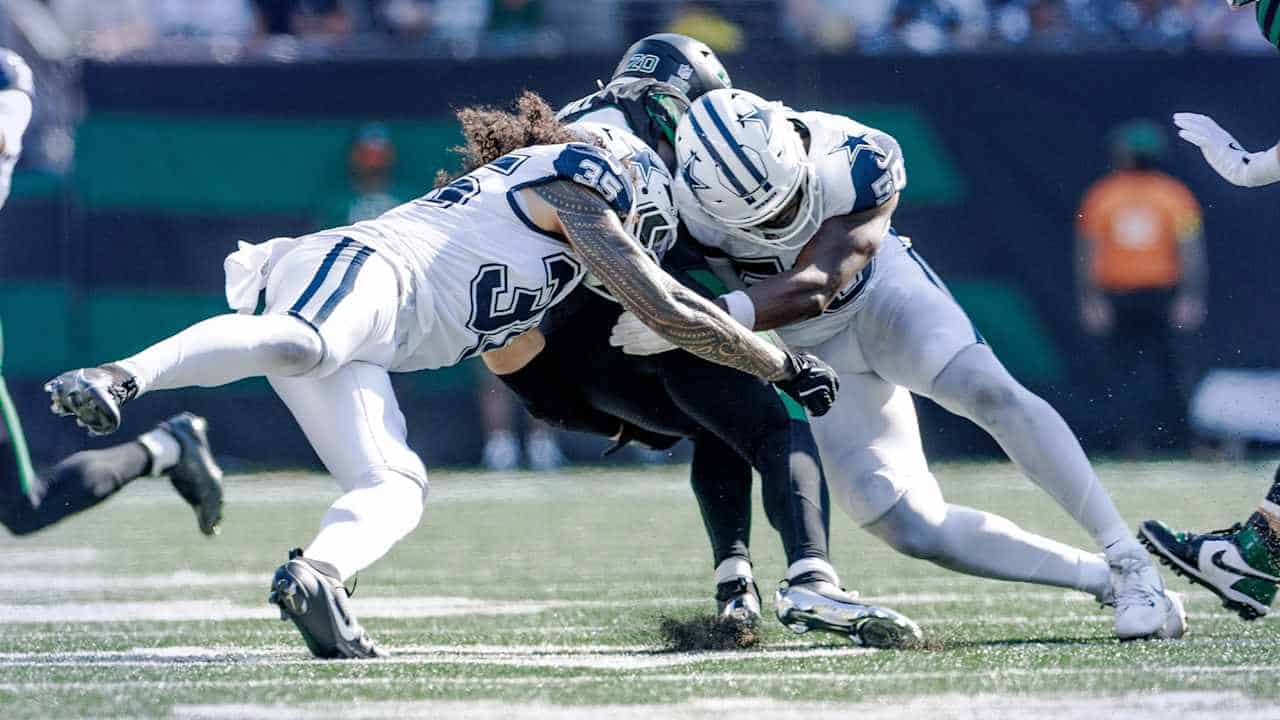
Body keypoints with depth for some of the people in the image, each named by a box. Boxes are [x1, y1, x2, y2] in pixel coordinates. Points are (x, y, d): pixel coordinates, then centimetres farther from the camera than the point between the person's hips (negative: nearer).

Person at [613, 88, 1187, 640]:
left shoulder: (858, 162, -33)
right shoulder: (692, 205, -28)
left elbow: (812, 289, -39)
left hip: (880, 290, -2)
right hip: (805, 352, 2)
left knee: (989, 392, -30)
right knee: (912, 528, -10)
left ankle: (1130, 561, -23)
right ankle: (1105, 581, -2)